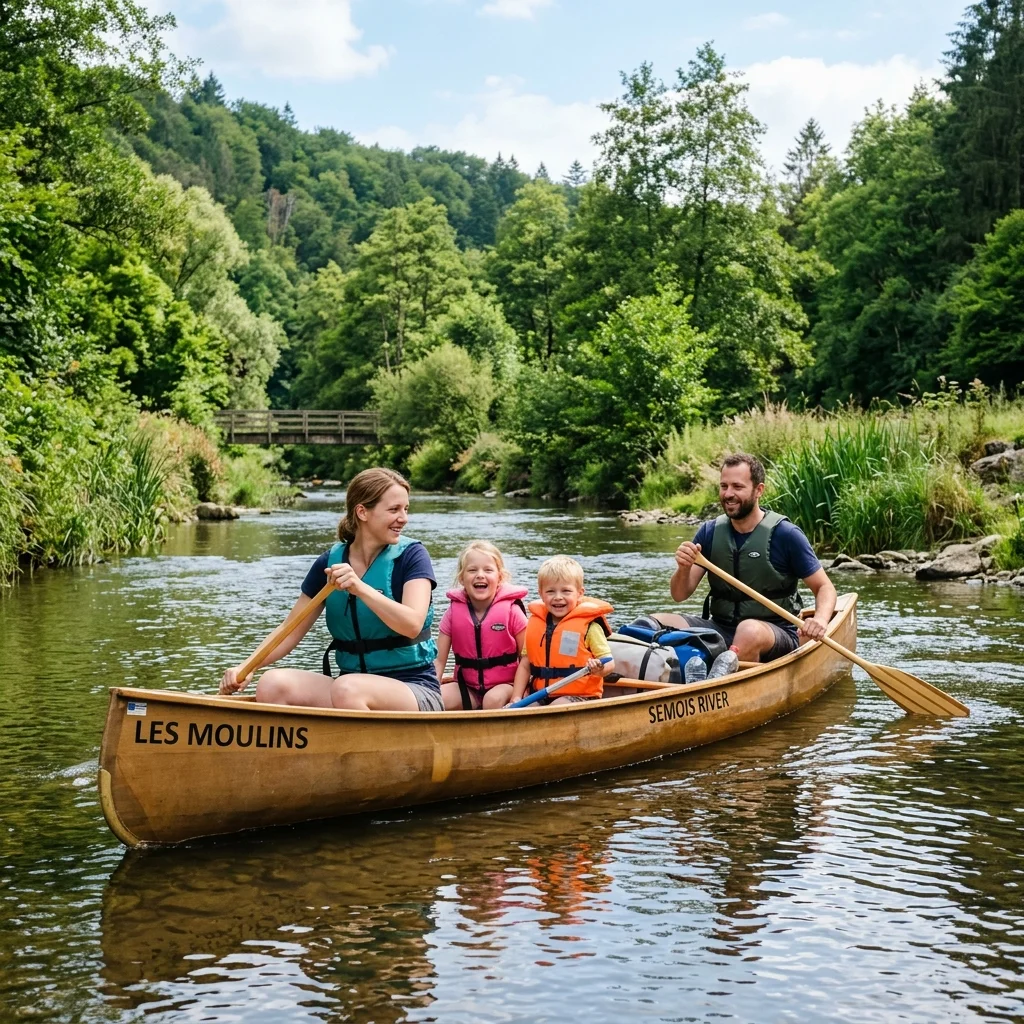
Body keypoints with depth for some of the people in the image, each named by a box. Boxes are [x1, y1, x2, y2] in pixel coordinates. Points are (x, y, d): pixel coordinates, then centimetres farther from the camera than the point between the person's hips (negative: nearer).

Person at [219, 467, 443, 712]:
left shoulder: (411, 556, -4)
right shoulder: (329, 563, 6)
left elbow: (412, 625, -19)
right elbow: (291, 632, 7)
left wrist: (360, 588, -31)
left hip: (416, 690, -4)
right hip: (356, 686, 4)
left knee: (346, 688, -36)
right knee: (273, 683, -22)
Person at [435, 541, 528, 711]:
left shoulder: (511, 610, -10)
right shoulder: (454, 611, -2)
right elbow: (439, 660, -2)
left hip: (503, 685, -2)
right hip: (467, 687, 2)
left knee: (494, 699, -34)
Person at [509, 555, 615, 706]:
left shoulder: (588, 625, -5)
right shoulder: (535, 622, 8)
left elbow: (609, 663, -4)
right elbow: (525, 665, 11)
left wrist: (599, 669, -28)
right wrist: (516, 698, -1)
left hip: (579, 696, -4)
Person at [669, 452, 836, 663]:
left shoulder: (786, 535, -7)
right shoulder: (709, 532, 5)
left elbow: (824, 587, 0)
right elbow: (679, 595, 2)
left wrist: (820, 620, -22)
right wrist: (683, 569, -21)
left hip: (776, 635, -4)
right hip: (720, 630, 4)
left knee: (749, 630, -38)